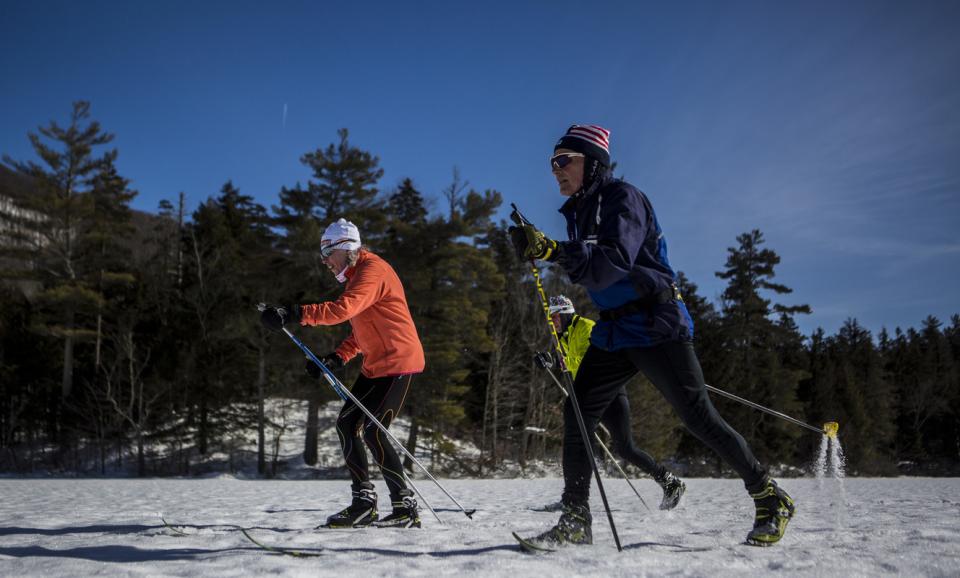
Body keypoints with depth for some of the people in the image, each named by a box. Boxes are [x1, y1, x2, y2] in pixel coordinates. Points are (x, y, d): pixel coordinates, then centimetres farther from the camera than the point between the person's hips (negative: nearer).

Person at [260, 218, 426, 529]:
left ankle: (405, 506, -5)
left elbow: (344, 308, -32)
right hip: (374, 365, 10)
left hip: (398, 362, -10)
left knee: (371, 430, -14)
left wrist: (294, 314, -37)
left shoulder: (373, 270, -15)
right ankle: (364, 501, 11)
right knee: (347, 424, 5)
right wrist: (337, 358, 8)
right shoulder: (355, 276, 18)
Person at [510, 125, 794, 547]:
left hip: (655, 326, -8)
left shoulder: (623, 197, -13)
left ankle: (771, 500, 14)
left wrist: (553, 250, -39)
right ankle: (575, 521, 3)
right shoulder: (576, 212, 13)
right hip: (611, 332, 8)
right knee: (576, 414, -3)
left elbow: (615, 262, -28)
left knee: (699, 419, -3)